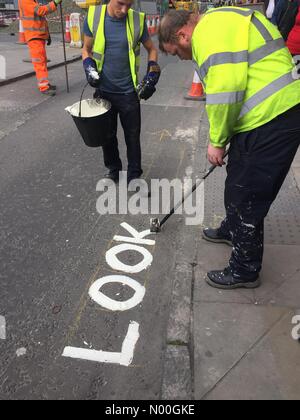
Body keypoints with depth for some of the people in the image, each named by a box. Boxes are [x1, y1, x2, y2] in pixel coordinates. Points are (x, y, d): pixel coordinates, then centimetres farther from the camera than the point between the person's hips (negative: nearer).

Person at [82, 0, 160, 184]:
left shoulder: (137, 20, -6)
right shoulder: (94, 16, -4)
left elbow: (152, 49, 8)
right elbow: (86, 48, 9)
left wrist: (152, 73, -6)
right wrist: (89, 68, -9)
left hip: (129, 91, -1)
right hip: (104, 90, 2)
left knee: (133, 135, 5)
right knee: (107, 134, 13)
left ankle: (134, 175, 22)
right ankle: (113, 170, 33)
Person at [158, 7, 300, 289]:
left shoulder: (211, 32, -14)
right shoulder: (216, 25, 20)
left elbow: (225, 91, -23)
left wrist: (217, 141, -10)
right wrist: (221, 137, 16)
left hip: (272, 120, -10)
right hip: (266, 117, 10)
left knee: (246, 196, -1)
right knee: (237, 179, 24)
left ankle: (245, 271, 16)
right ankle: (232, 230, 48)